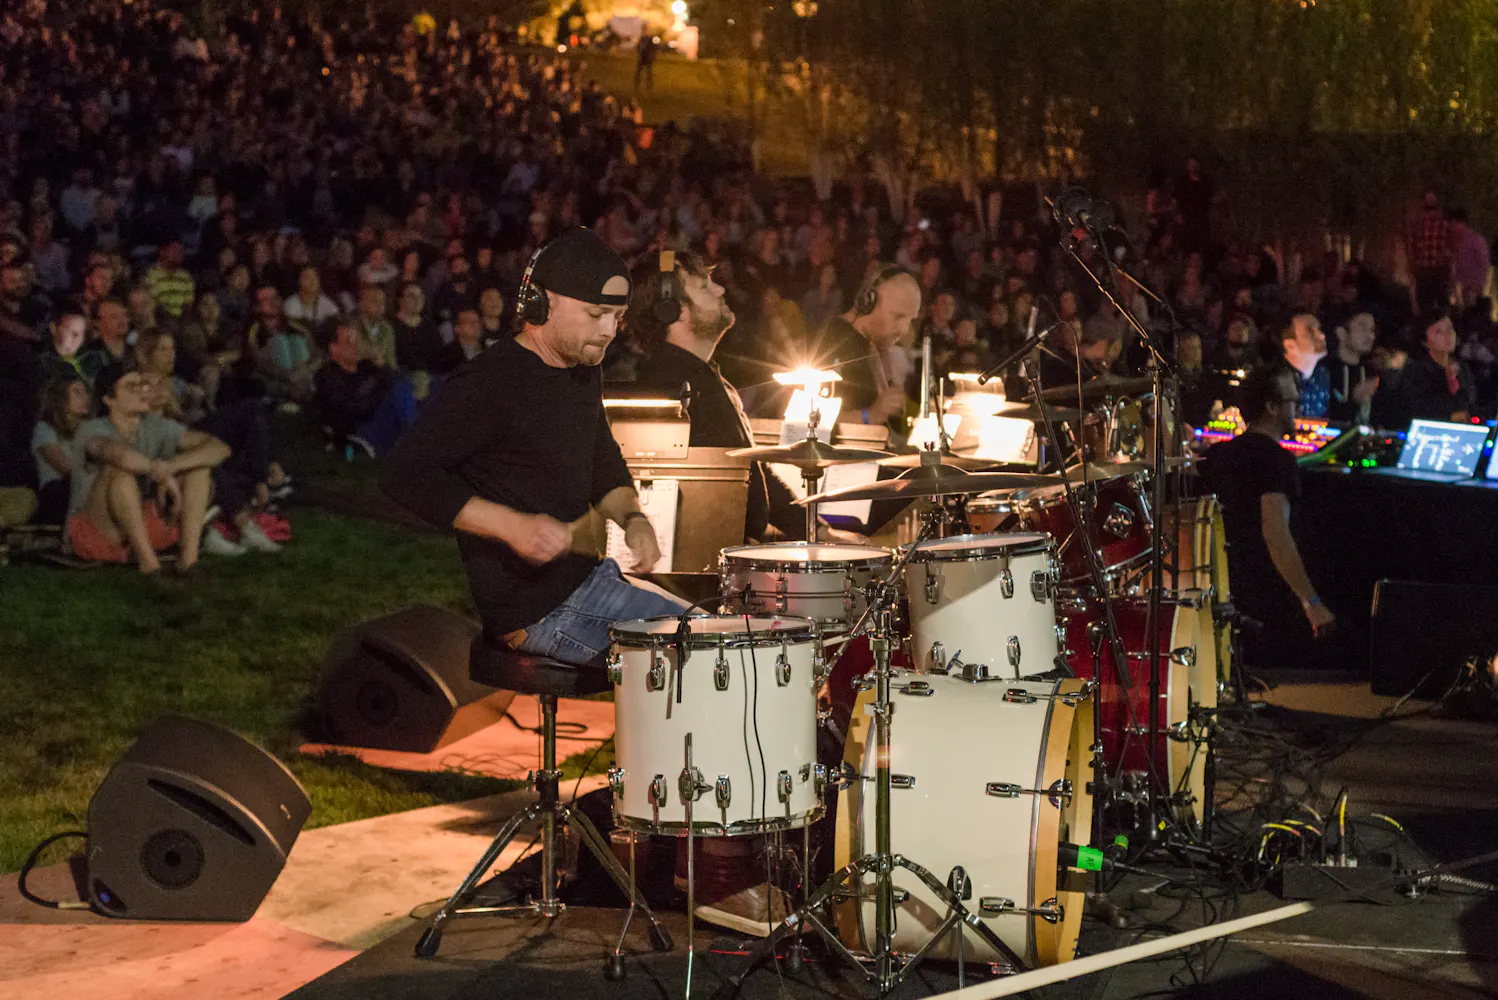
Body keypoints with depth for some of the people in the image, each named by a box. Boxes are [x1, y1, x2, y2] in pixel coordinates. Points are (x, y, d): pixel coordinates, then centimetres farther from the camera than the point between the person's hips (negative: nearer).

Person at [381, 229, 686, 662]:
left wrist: (632, 518, 3)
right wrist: (511, 525, -30)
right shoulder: (489, 383, -17)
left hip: (586, 573, 9)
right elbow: (404, 473, -23)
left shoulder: (584, 374, 12)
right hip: (534, 606, -9)